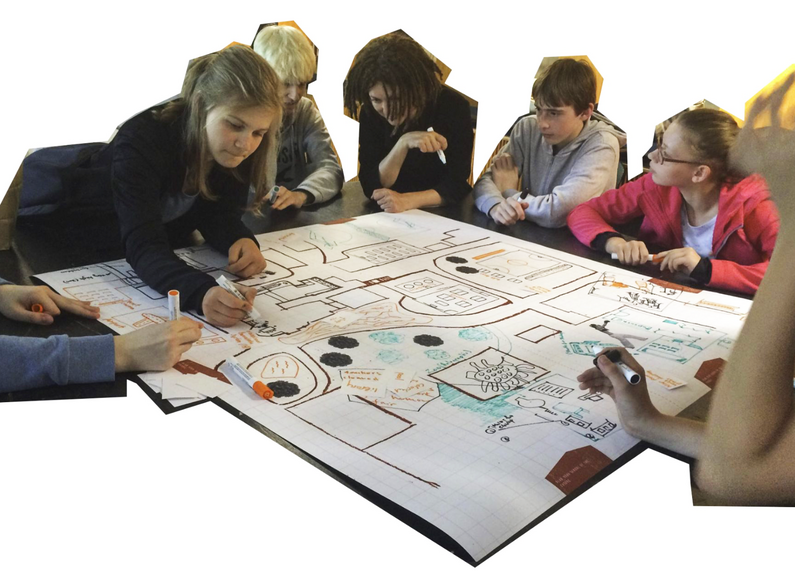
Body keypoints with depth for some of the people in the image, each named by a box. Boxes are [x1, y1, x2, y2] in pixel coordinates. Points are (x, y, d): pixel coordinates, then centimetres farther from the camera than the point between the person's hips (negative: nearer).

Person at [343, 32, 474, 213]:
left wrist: (408, 201, -30)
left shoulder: (452, 106, -13)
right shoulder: (370, 113, -7)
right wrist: (402, 144, -25)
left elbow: (457, 184, -15)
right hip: (387, 217, 2)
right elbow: (370, 187, -11)